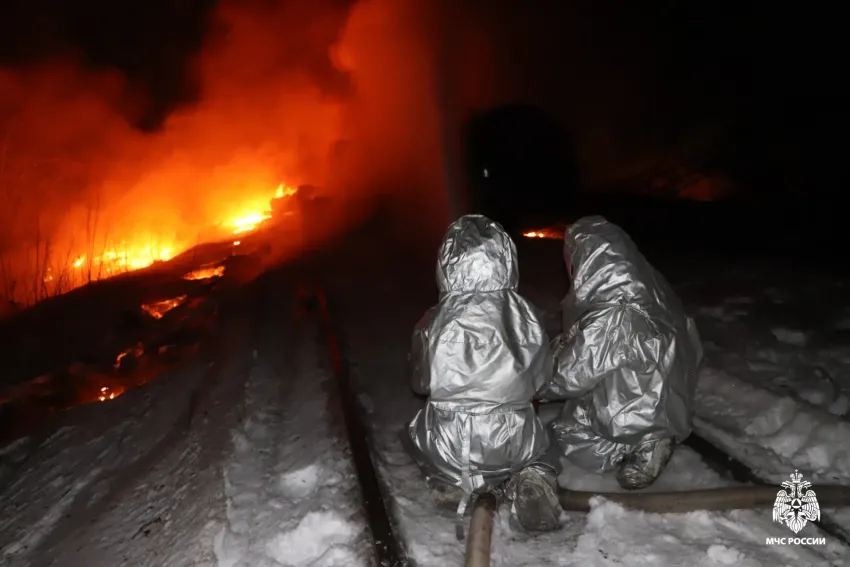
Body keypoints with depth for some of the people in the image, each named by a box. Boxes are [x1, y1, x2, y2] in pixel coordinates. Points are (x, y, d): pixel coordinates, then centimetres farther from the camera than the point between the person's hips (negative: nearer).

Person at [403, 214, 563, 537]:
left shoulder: (436, 323, -13)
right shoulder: (527, 316, -10)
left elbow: (420, 383, 3)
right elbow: (541, 382, 3)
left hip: (452, 448, 0)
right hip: (517, 445, 0)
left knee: (413, 432, 33)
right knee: (544, 442, 35)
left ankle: (453, 480, 7)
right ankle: (533, 478, 3)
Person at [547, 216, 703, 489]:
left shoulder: (610, 319, -31)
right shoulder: (648, 291, -7)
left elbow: (572, 374, -19)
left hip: (636, 415, -8)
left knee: (563, 434, 10)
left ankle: (642, 445, -1)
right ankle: (648, 439, 9)